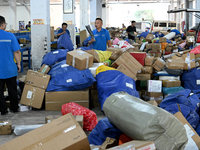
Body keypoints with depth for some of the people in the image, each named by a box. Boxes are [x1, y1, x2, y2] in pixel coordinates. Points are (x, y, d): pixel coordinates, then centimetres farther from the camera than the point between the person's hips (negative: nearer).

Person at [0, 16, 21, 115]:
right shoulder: (10, 36, -10)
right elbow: (16, 52, -8)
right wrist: (18, 63, 5)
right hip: (10, 69, 0)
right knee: (12, 89, 14)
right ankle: (14, 108, 25)